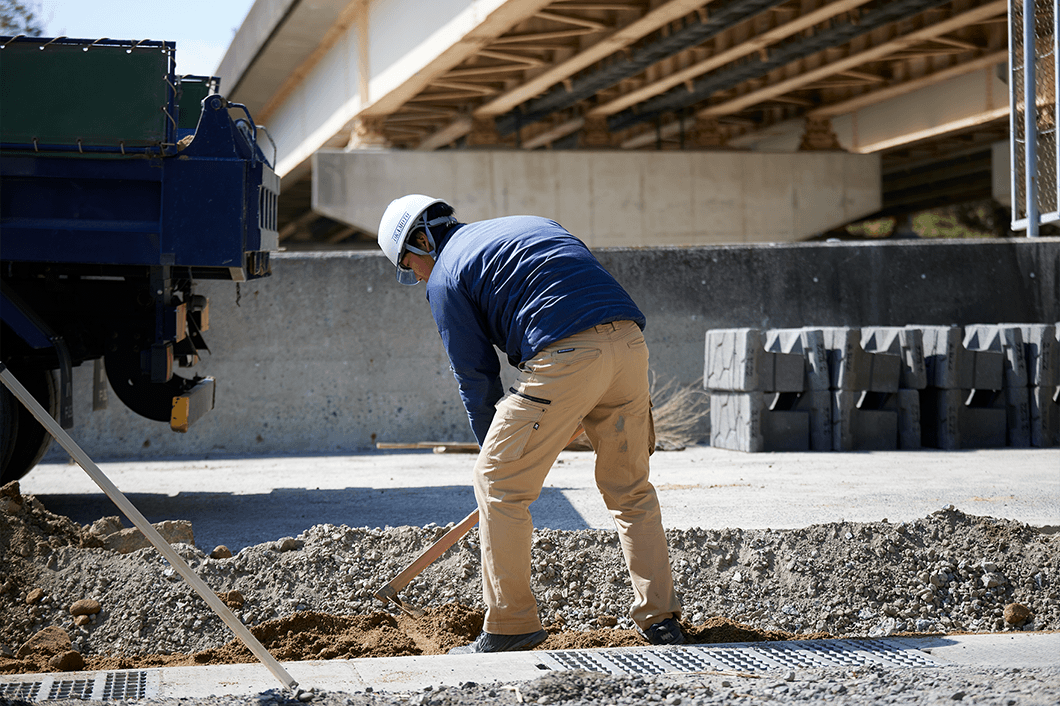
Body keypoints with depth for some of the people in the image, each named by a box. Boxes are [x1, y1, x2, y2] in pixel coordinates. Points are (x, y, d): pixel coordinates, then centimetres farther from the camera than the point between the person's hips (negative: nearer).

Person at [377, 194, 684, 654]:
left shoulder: (445, 276, 11)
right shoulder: (529, 225, 31)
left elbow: (475, 374, 10)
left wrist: (494, 448, 23)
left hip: (566, 357, -7)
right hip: (629, 341, 7)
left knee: (498, 483, 6)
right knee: (630, 489, 19)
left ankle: (510, 625, 9)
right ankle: (661, 619, 19)